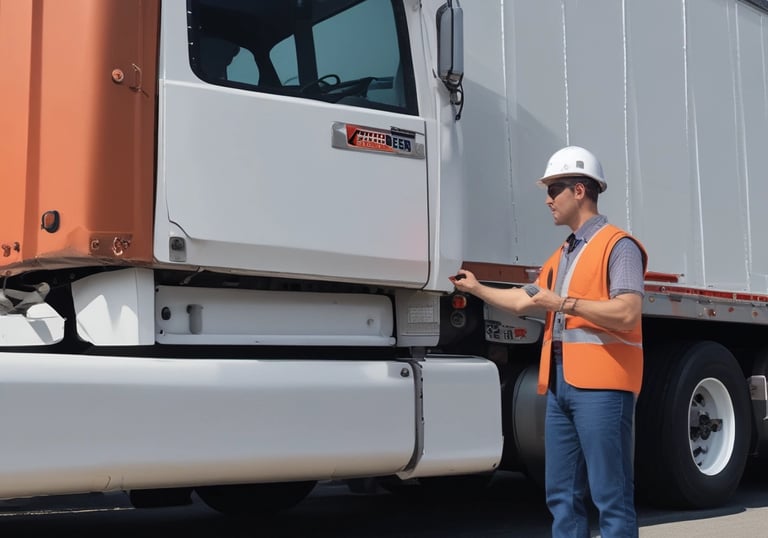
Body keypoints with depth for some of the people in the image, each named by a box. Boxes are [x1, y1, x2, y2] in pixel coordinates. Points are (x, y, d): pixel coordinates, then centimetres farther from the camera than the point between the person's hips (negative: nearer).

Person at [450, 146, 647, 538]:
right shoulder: (562, 255, 22)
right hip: (561, 385, 9)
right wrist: (476, 288, 31)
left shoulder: (618, 245, -6)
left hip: (600, 385, -9)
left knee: (611, 497, -6)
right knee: (562, 494, 10)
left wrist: (564, 303, -15)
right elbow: (524, 301, 30)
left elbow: (628, 313, -18)